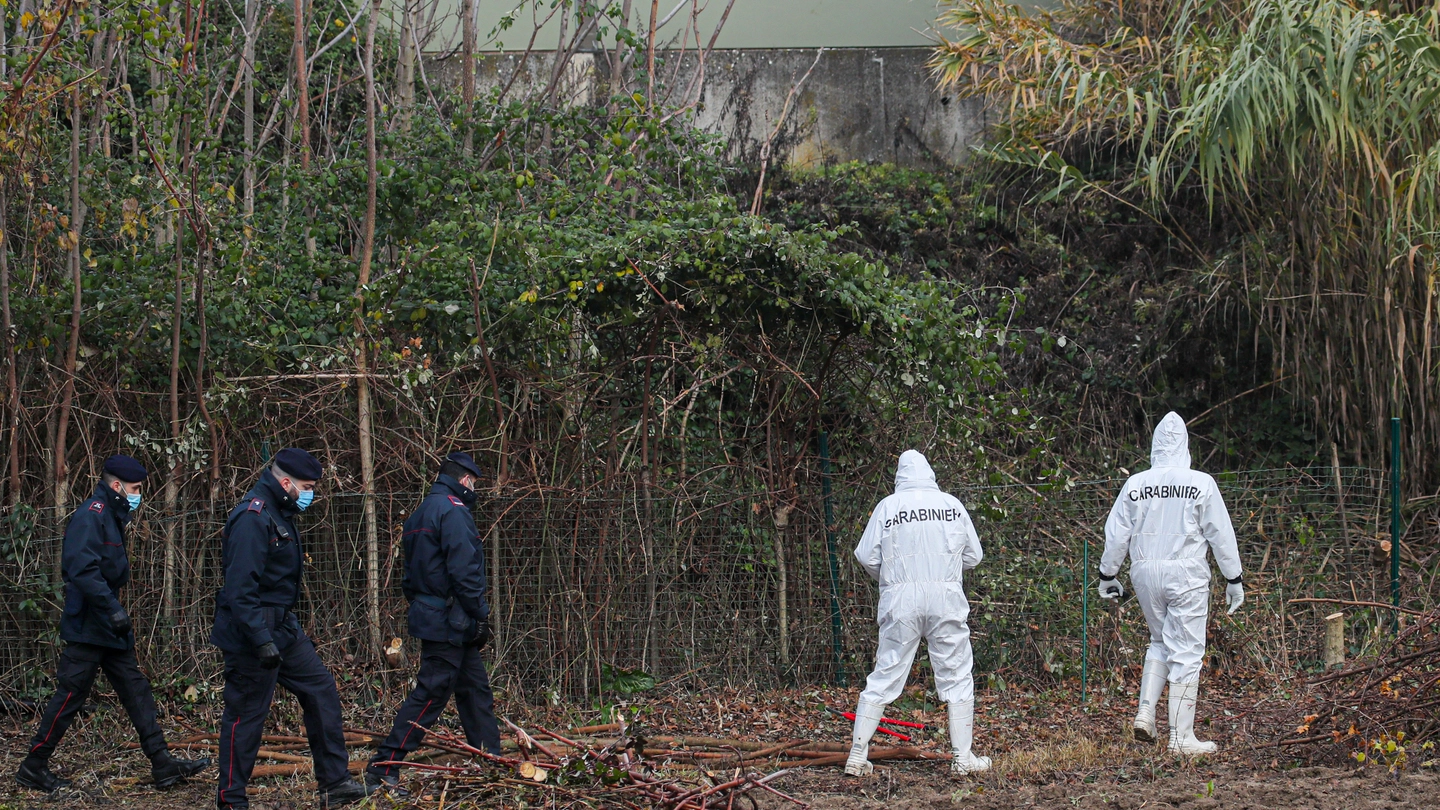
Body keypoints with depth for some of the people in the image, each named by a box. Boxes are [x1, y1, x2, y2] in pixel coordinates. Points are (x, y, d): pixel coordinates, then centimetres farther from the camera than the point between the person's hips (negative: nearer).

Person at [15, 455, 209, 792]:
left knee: (136, 689, 7)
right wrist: (113, 609, -29)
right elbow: (83, 569, -27)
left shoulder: (111, 517, 16)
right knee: (70, 695, -4)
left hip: (110, 627, 10)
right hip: (88, 628, -10)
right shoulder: (91, 516, -16)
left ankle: (163, 764, 7)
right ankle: (33, 767, 7)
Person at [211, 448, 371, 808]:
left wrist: (295, 631, 26)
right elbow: (241, 589, -26)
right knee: (246, 715, -2)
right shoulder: (252, 519, -20)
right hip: (253, 633, -10)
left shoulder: (279, 514, 14)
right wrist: (262, 641, -29)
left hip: (283, 629, 10)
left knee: (321, 690, 9)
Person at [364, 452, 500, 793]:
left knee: (476, 690, 14)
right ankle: (383, 768, -7)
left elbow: (411, 575, 20)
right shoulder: (453, 510, -14)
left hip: (429, 615, 10)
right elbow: (464, 570, -20)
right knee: (430, 695, -7)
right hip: (450, 622, -10)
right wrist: (481, 615, -13)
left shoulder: (421, 513, 18)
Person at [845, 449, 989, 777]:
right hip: (946, 596, 0)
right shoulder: (952, 505, 5)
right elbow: (973, 556, 10)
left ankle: (857, 755, 3)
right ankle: (962, 757, 6)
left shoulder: (888, 507, 2)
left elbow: (867, 557, 0)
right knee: (956, 676, 8)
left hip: (900, 599, 0)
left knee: (884, 676, 4)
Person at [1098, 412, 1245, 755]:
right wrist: (1234, 579, 8)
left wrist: (1108, 576, 20)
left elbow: (1116, 534, 7)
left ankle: (1145, 713, 8)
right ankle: (1181, 736, 1)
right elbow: (1221, 534, -1)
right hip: (1185, 574, -4)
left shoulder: (1135, 485, 2)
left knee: (1160, 642, 23)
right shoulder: (1201, 484, -6)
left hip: (1145, 572, 4)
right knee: (1186, 652, 1)